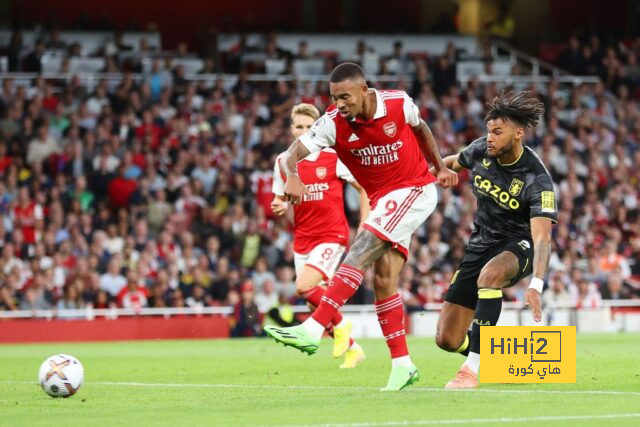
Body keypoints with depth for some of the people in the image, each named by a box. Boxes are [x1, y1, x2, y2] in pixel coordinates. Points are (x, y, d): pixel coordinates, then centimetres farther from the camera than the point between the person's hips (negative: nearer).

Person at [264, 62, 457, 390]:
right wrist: (292, 176, -45)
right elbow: (291, 154, -23)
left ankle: (313, 329, -32)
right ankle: (402, 366, 4)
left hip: (415, 190, -5)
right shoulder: (333, 122, -12)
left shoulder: (398, 104, -14)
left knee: (362, 249, -23)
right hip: (381, 200, 5)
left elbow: (420, 128, 10)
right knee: (382, 280, -4)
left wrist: (440, 168, 16)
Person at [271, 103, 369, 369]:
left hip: (332, 235, -5)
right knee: (318, 305, 4)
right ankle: (352, 349, 24)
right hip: (302, 239, 5)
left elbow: (365, 188, -1)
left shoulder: (333, 157, -7)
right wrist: (279, 207, -9)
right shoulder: (283, 162, 5)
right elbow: (279, 201, 16)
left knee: (304, 286, -25)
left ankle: (340, 325, 0)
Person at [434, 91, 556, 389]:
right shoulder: (480, 150, -9)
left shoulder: (537, 179, -24)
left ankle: (472, 369, -37)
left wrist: (536, 284, -47)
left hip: (518, 245, -6)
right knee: (447, 340, -3)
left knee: (489, 274, -43)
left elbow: (542, 238, -33)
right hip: (481, 243, 6)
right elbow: (454, 163, 17)